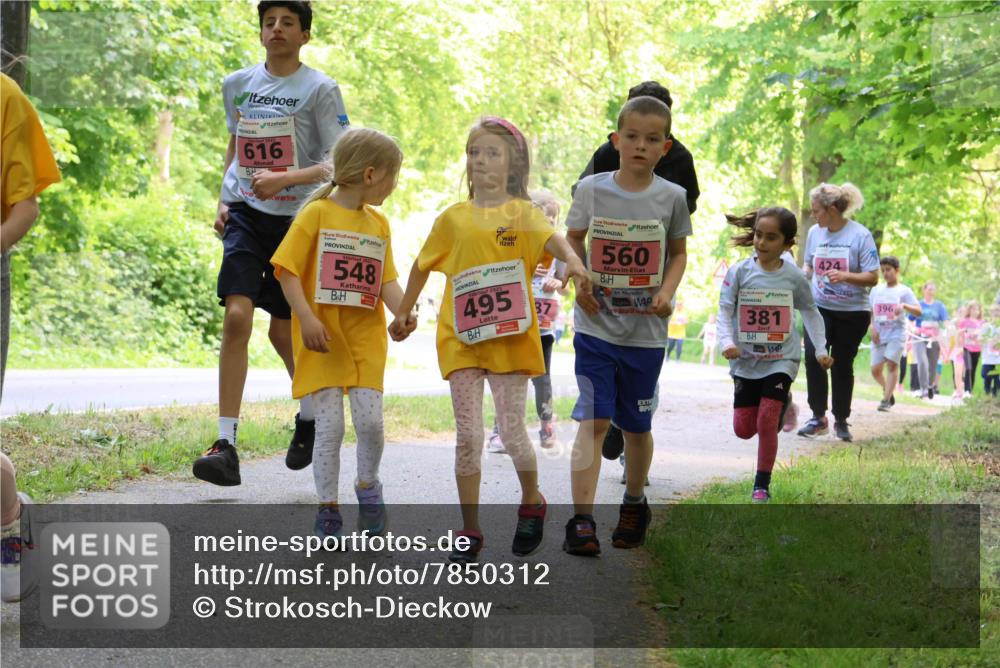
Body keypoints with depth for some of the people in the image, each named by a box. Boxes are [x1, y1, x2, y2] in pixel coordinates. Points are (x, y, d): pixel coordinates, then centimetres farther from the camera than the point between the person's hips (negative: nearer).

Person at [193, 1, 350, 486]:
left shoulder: (319, 90, -4)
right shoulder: (237, 85, 9)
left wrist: (283, 179, -21)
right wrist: (224, 201, 11)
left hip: (297, 218, -2)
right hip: (246, 215, 2)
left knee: (283, 332, 7)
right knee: (236, 316, -16)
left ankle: (311, 417, 37)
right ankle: (225, 446, -18)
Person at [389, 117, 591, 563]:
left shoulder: (521, 212, -1)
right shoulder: (454, 218, 8)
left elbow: (550, 237, -22)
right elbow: (422, 266, 20)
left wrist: (572, 260, -43)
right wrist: (403, 313, 26)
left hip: (510, 338, -2)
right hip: (462, 338, 3)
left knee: (511, 432, -1)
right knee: (468, 435, 1)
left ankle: (532, 502, 28)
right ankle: (470, 531, 11)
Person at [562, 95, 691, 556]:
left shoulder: (671, 197, -2)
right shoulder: (591, 189, -2)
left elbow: (679, 253, 10)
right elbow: (574, 239, 13)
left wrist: (667, 292, -8)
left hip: (645, 329, 1)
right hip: (595, 324, -1)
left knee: (636, 424, 13)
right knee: (594, 420, -10)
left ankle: (634, 505, 35)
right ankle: (581, 520, -8)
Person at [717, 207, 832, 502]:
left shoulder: (794, 277, -2)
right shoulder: (739, 272, -5)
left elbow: (810, 312, 12)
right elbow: (725, 311, -7)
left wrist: (821, 349, 8)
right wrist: (727, 342, -24)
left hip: (781, 360, -1)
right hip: (745, 360, 2)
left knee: (767, 423, -12)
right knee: (743, 429, 4)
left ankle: (762, 485, 2)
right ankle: (779, 405, 37)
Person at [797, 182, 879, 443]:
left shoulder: (860, 235, -10)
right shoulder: (814, 233, 3)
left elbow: (872, 277, -12)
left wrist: (845, 276, -26)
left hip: (852, 313, -3)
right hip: (819, 308, 3)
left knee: (842, 365, 4)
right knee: (813, 356, -16)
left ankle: (841, 421, 20)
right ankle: (818, 417, -6)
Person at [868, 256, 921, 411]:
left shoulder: (904, 291, 1)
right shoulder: (876, 290, 12)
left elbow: (918, 311, -8)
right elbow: (869, 312, 15)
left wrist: (904, 305, -26)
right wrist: (872, 327, -1)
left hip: (896, 334, -4)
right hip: (879, 335, 4)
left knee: (891, 363, -18)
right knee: (875, 369, 1)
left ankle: (886, 400, -17)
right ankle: (888, 392, 27)